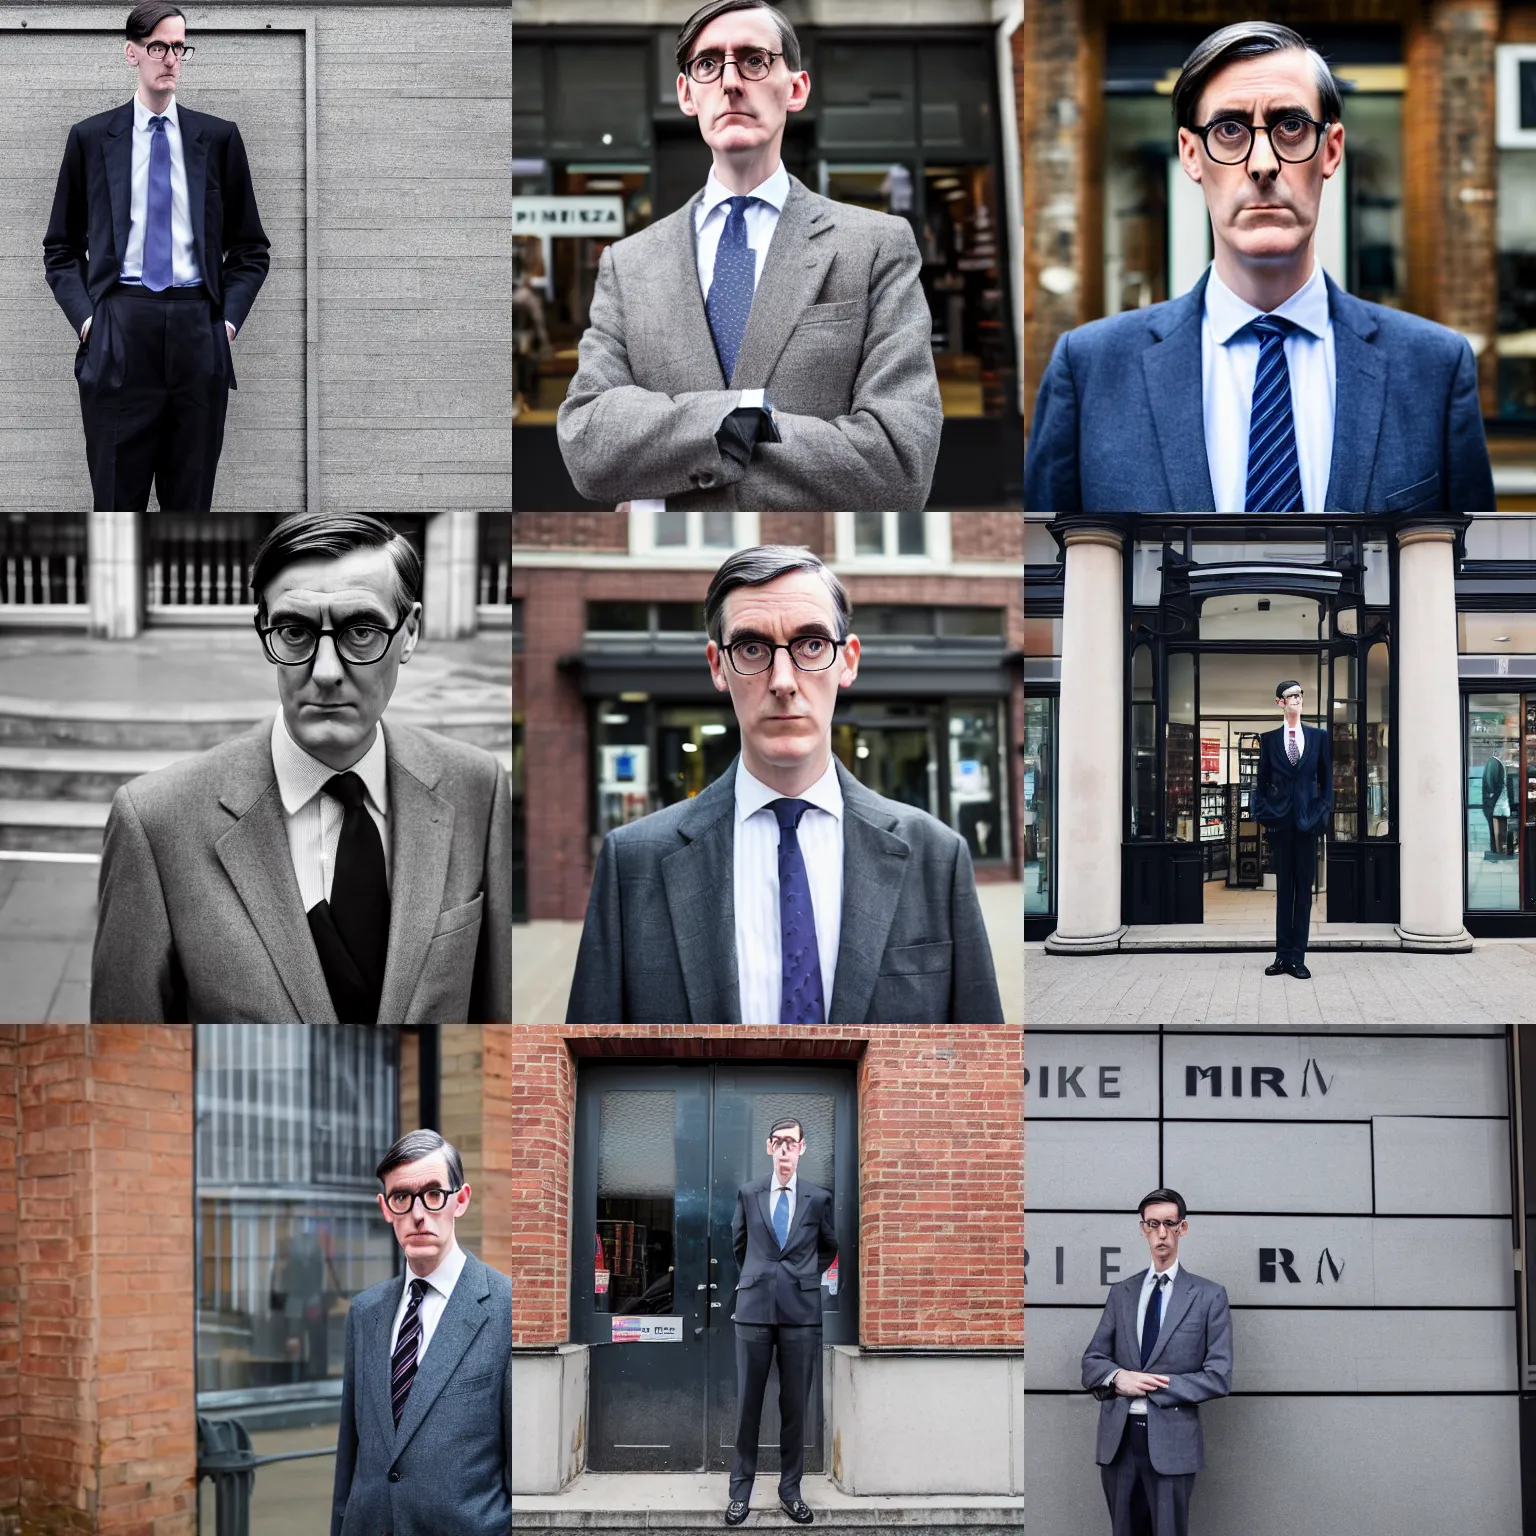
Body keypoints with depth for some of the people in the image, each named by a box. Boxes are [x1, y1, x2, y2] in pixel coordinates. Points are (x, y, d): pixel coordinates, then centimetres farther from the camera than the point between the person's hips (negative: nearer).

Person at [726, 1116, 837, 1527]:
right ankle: (741, 1490, 8)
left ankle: (790, 1489, 10)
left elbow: (829, 1247, 19)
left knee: (795, 1404, 3)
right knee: (748, 1401, 2)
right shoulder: (748, 1194, 6)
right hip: (755, 1308, 0)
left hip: (800, 1311, 0)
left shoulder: (819, 1198, 4)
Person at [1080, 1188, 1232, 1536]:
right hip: (1118, 1438, 4)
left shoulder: (1209, 1296, 0)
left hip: (1171, 1440, -4)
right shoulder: (1121, 1292, 12)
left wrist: (1152, 1387, -12)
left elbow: (1219, 1377, -6)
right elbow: (1092, 1362, 10)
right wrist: (1118, 1376, -13)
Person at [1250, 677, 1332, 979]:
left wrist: (1322, 815, -1)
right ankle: (1283, 955, 6)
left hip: (1307, 821, 0)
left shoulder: (1319, 737, 8)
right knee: (1283, 889, 4)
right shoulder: (1269, 739, 7)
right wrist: (1263, 814, -3)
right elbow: (1262, 781, 8)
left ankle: (1298, 957, 2)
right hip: (1279, 822, 0)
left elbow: (1327, 780, 9)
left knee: (1304, 889, 0)